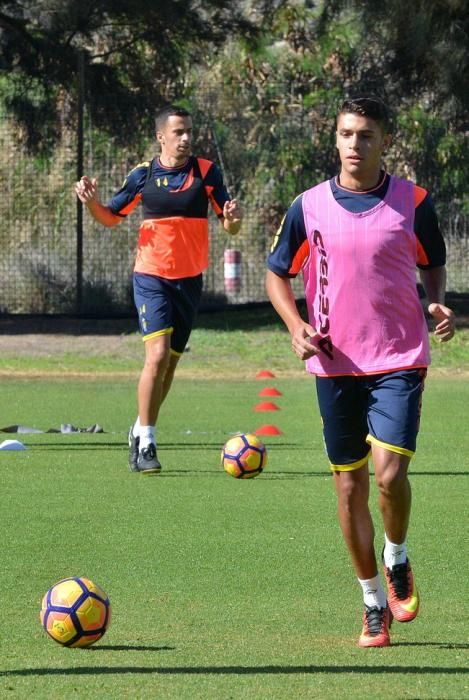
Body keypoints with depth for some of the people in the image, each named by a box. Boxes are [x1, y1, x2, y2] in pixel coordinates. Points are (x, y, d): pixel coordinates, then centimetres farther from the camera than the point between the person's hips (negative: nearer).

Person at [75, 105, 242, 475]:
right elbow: (111, 217, 9)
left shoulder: (206, 171, -2)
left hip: (190, 279, 2)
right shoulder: (143, 174, -2)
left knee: (170, 362, 11)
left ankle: (141, 432, 30)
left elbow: (229, 225, -1)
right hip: (152, 277, -2)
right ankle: (145, 443, -10)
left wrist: (232, 219, -24)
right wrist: (91, 201, -11)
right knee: (158, 354, -17)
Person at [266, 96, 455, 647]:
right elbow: (277, 273, 11)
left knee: (389, 473, -17)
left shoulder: (413, 202, -1)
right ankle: (374, 604, 18)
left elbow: (433, 264, 14)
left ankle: (397, 561, 14)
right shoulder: (309, 207, 0)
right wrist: (296, 325, -6)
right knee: (349, 487, 5)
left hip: (399, 359, -2)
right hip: (335, 364, 2)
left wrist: (437, 304, -7)